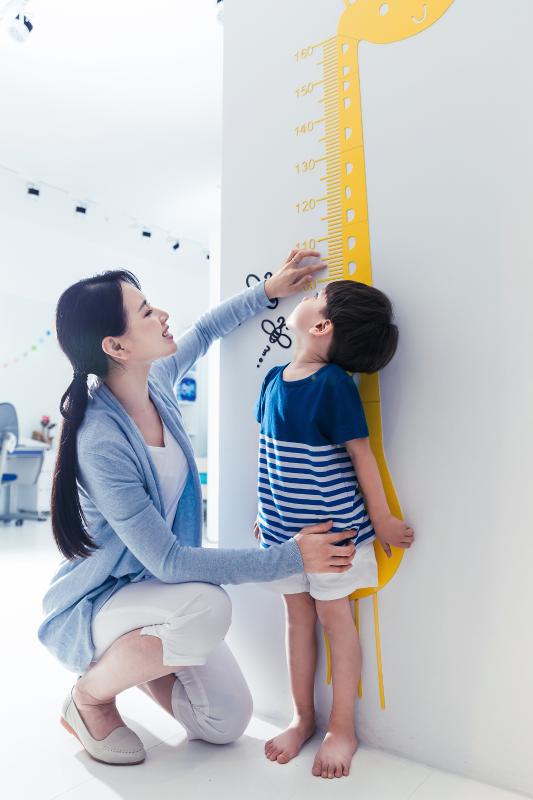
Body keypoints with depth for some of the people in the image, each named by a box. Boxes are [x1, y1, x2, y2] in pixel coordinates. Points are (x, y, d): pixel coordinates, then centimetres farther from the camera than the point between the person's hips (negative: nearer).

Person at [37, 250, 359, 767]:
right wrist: (291, 558, -29)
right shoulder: (100, 440, -32)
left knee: (229, 723, 1)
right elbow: (167, 560, -30)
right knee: (207, 607, -37)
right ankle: (90, 695, -6)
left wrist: (267, 291, 10)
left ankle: (129, 654, 25)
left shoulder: (156, 379, -11)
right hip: (95, 604, -6)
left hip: (156, 589, 6)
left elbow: (204, 331, 12)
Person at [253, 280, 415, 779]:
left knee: (334, 615, 10)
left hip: (333, 528, -5)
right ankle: (302, 718, 37)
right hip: (285, 527, 6)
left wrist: (382, 521, -5)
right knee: (298, 616, 17)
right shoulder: (274, 379, 0)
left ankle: (342, 729, 31)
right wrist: (266, 509, 16)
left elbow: (361, 455, -12)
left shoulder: (335, 384, -19)